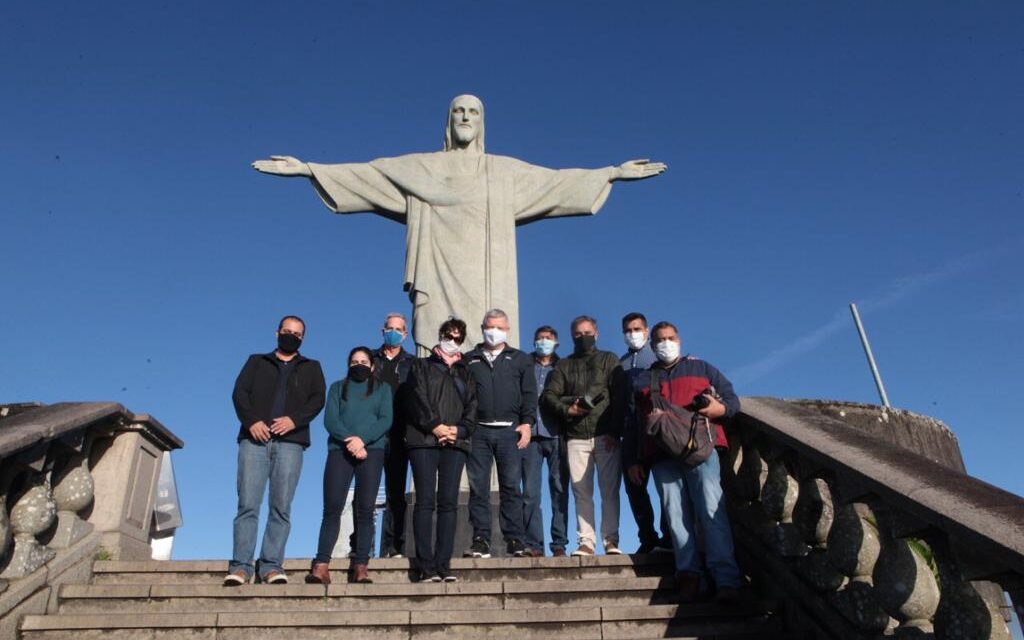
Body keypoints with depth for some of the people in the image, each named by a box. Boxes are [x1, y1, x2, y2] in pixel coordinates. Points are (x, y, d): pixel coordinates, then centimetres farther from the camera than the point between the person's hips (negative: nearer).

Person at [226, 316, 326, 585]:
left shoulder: (311, 368, 22)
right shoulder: (257, 361, 23)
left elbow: (318, 399, 7)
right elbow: (239, 392, 9)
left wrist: (294, 419, -12)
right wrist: (251, 421, -10)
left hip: (290, 441, 0)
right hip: (255, 438, 0)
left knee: (281, 507, -6)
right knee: (247, 504, -7)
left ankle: (271, 565, -4)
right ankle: (240, 566, -6)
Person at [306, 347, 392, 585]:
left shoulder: (382, 389, 18)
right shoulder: (338, 387, 19)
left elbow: (386, 420, 3)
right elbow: (330, 420, 5)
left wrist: (362, 439, -12)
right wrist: (349, 440, -13)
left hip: (371, 451, 0)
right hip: (340, 450, 0)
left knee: (365, 510, -5)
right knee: (332, 508, -8)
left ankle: (361, 567, -5)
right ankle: (321, 566, -11)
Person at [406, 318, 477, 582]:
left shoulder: (465, 373, 23)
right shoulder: (422, 366, 15)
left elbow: (472, 405, 11)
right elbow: (419, 397, 0)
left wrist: (460, 429, -7)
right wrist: (435, 426, -13)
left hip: (455, 442, 3)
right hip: (424, 440, -2)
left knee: (448, 502, -3)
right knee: (425, 500, -7)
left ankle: (443, 564, -1)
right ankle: (426, 566, -7)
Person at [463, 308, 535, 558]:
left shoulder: (520, 359, 14)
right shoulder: (470, 360, 15)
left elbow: (529, 394, 8)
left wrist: (527, 423, -3)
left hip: (509, 431, -1)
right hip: (478, 431, 1)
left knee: (511, 487, -2)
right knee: (478, 488, 0)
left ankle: (514, 540, 3)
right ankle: (481, 540, 6)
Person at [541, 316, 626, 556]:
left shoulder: (609, 360, 13)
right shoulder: (563, 365, 19)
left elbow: (620, 396, 2)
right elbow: (549, 395, 10)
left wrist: (614, 431, -7)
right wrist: (567, 409, -9)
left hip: (606, 436, -2)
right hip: (576, 438, 2)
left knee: (610, 490, -3)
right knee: (581, 492, 1)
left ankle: (611, 541, 3)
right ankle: (586, 542, 5)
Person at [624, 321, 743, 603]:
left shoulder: (701, 368, 20)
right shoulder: (642, 381, 23)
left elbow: (732, 398, 16)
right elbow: (633, 424, 22)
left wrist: (721, 408, -8)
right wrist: (634, 460, 14)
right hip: (662, 456, 2)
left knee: (712, 511, -12)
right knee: (676, 516, -5)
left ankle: (726, 578, -14)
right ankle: (688, 574, -6)